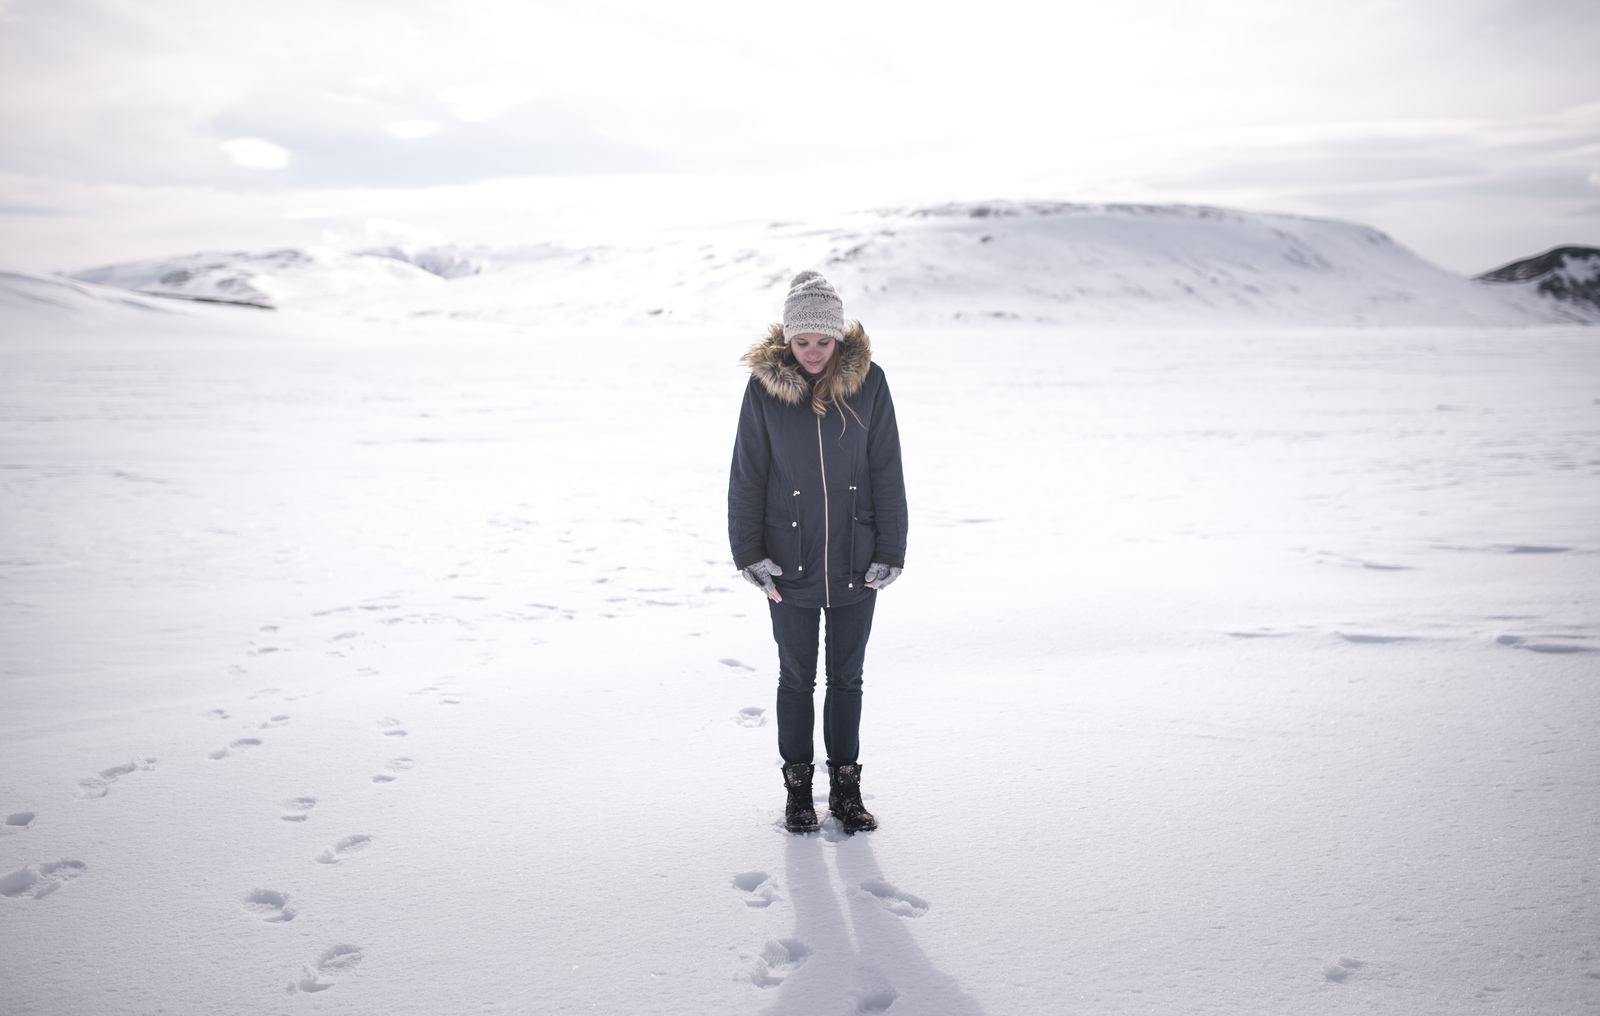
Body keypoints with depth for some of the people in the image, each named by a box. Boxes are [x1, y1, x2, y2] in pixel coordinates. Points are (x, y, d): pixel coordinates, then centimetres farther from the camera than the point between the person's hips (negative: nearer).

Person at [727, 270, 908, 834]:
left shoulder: (868, 381, -5)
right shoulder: (765, 385, -6)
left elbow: (887, 474, -1)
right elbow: (747, 475, -1)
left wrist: (890, 552, -3)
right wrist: (749, 553, -5)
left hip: (856, 565, 1)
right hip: (790, 565, 0)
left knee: (847, 677, 12)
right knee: (796, 679, 10)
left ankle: (845, 784, 27)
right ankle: (797, 786, 26)